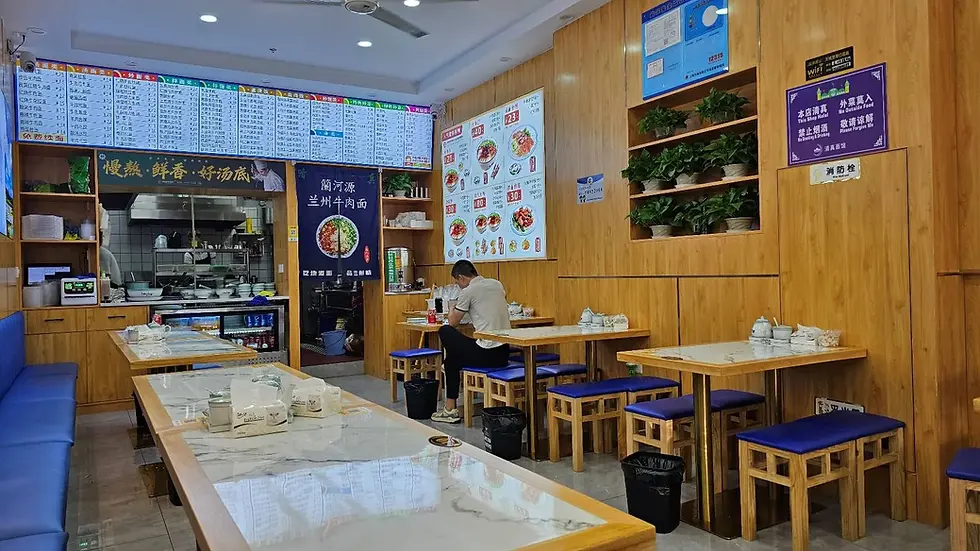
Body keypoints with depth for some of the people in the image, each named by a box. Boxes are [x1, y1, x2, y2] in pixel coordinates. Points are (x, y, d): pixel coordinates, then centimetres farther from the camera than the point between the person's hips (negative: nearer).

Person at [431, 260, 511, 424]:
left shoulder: (468, 291, -10)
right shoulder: (497, 284, 9)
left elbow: (453, 323, 2)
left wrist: (453, 311, 25)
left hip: (486, 354, -8)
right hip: (504, 352, 8)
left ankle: (450, 409, 23)